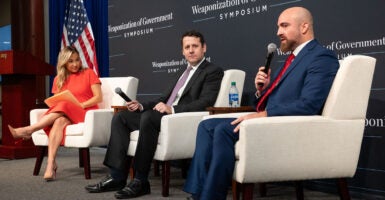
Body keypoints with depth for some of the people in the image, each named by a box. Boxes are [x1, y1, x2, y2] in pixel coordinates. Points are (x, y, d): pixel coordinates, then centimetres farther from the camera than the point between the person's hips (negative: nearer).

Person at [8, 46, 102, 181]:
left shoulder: (88, 73, 7)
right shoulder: (59, 79, 18)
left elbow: (98, 97, 0)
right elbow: (55, 101, 15)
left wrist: (81, 105, -13)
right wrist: (54, 105, -10)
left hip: (86, 113, -3)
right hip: (64, 115, 3)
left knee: (63, 107, -34)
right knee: (59, 121, -36)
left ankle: (28, 130, -34)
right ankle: (51, 165, -49)